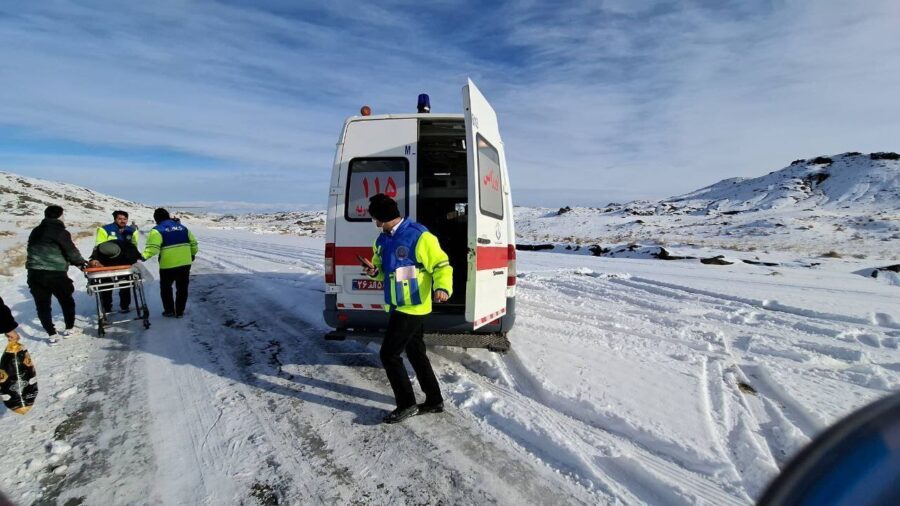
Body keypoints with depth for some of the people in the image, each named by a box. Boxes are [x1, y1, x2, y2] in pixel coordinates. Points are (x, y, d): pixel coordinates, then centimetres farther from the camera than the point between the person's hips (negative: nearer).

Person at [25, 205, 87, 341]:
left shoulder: (36, 231, 13)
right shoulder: (61, 232, -7)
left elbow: (32, 250, 21)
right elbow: (71, 252, -6)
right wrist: (81, 262, 13)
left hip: (34, 273, 5)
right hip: (55, 273, -5)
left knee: (42, 304, 8)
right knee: (67, 301, 14)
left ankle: (52, 334, 9)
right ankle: (69, 329, 23)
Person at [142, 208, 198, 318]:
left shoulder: (157, 230, -5)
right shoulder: (182, 227, 12)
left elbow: (152, 247, -20)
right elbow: (193, 242, 16)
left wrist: (144, 256, -20)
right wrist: (192, 254, 28)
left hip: (168, 265, -4)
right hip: (185, 263, 4)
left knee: (165, 287, 16)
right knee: (182, 288, 13)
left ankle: (169, 310, 19)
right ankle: (180, 311, 18)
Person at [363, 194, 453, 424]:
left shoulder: (419, 236, -18)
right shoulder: (383, 240, 9)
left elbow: (441, 265, -16)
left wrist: (442, 288, -33)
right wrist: (375, 271, -1)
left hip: (413, 307, -9)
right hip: (398, 307, 9)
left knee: (389, 354, -5)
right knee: (416, 353, 16)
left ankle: (406, 404, 12)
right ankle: (434, 400, 30)